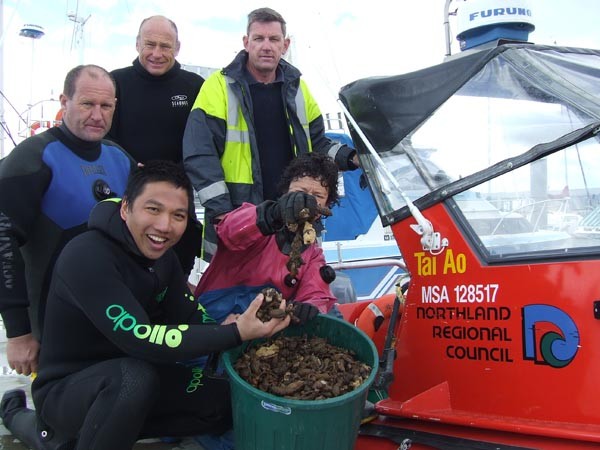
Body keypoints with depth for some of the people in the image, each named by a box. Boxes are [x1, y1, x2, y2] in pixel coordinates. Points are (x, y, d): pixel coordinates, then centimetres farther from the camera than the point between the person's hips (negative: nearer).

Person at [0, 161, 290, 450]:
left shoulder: (160, 253, 0)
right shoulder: (87, 256, -27)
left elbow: (188, 316, -2)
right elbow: (140, 339, -33)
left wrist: (227, 328, -25)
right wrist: (235, 334, -36)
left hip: (124, 377, 9)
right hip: (66, 388, -9)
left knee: (226, 402, 3)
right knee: (134, 377, -38)